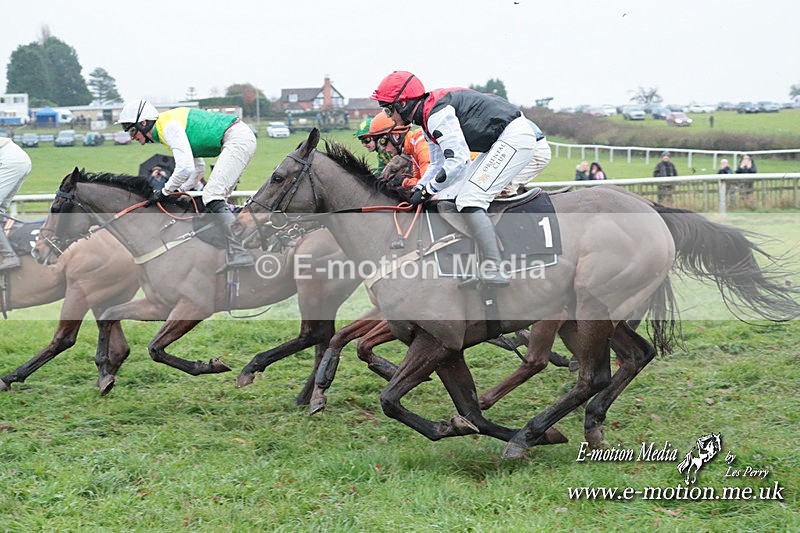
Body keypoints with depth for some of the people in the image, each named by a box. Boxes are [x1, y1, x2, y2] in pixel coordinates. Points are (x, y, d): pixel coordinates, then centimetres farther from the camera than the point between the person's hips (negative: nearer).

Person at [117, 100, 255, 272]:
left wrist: (164, 192, -6)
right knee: (218, 201, 11)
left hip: (238, 139, -10)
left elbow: (185, 168, -21)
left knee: (212, 198, -17)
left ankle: (238, 254, -27)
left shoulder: (169, 126, -12)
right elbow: (198, 168, 28)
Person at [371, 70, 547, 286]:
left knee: (469, 200, -17)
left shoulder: (437, 114, -19)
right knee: (453, 198, 12)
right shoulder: (427, 118, 15)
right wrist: (416, 190, 7)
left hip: (514, 136, -11)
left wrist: (428, 190, -15)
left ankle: (494, 270, -22)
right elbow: (438, 164, 21)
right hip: (500, 142, 11)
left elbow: (458, 160, -25)